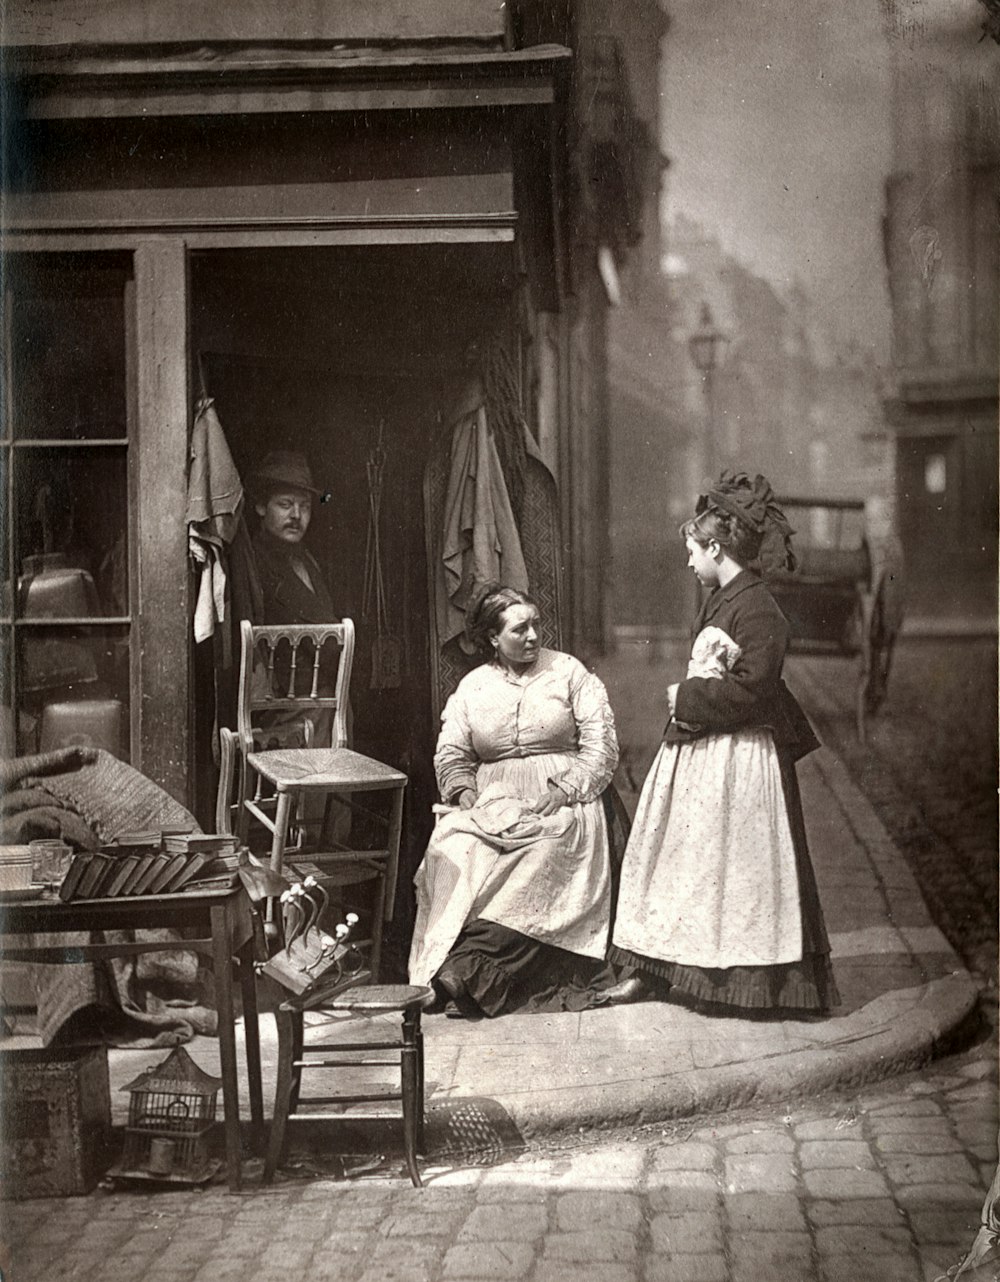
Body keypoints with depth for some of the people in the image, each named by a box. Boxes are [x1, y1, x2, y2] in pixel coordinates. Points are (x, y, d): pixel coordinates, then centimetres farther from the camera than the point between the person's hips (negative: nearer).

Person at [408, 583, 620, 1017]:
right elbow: (450, 755, 13)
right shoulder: (472, 687, 16)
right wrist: (466, 796, -8)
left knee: (543, 852, -35)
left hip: (559, 802, -2)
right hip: (491, 802, 2)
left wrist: (561, 793, -13)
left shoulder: (569, 673, 8)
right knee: (451, 847, -30)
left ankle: (469, 967, -40)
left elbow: (601, 748, 1)